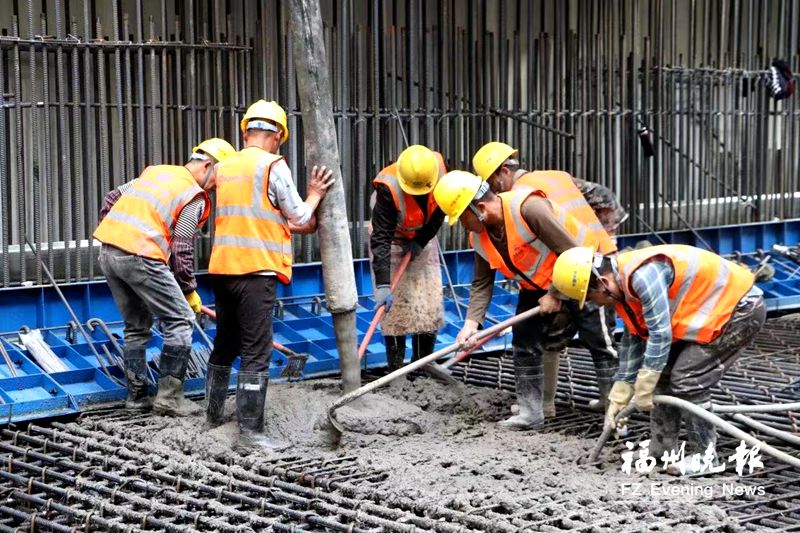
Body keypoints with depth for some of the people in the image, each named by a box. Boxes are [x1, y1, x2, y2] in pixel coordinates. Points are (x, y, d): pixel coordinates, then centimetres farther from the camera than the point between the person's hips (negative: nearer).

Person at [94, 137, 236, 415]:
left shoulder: (156, 171, 20)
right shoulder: (194, 198, -2)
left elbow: (110, 200, 22)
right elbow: (182, 251, -6)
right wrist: (190, 291, 6)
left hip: (109, 253, 8)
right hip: (141, 257, -8)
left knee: (136, 326, 20)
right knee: (180, 321, 3)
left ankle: (136, 396, 21)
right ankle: (168, 397, -1)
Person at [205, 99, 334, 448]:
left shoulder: (225, 167, 13)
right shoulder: (273, 165, -8)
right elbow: (300, 218, -3)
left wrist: (296, 224, 21)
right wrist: (314, 196, 15)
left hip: (223, 268, 7)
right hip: (256, 269, -7)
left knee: (224, 345, 19)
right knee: (256, 354, -5)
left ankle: (213, 416, 28)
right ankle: (250, 431, -5)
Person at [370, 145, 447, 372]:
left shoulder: (440, 168, -24)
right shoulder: (388, 188, -37)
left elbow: (439, 212, -5)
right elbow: (381, 238, -38)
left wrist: (421, 241, -9)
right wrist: (383, 285, -43)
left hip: (423, 239, 5)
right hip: (392, 240, -4)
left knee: (430, 302, 1)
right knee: (394, 304, -12)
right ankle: (395, 368, -6)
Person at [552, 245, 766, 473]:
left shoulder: (642, 275, -28)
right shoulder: (624, 281, 3)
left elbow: (660, 335, -26)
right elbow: (633, 339, 11)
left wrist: (643, 390, -17)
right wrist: (618, 398, 11)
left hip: (741, 308, -10)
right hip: (711, 313, 10)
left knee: (687, 380, -12)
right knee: (663, 375, 10)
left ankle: (702, 456, 0)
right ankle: (662, 450, 18)